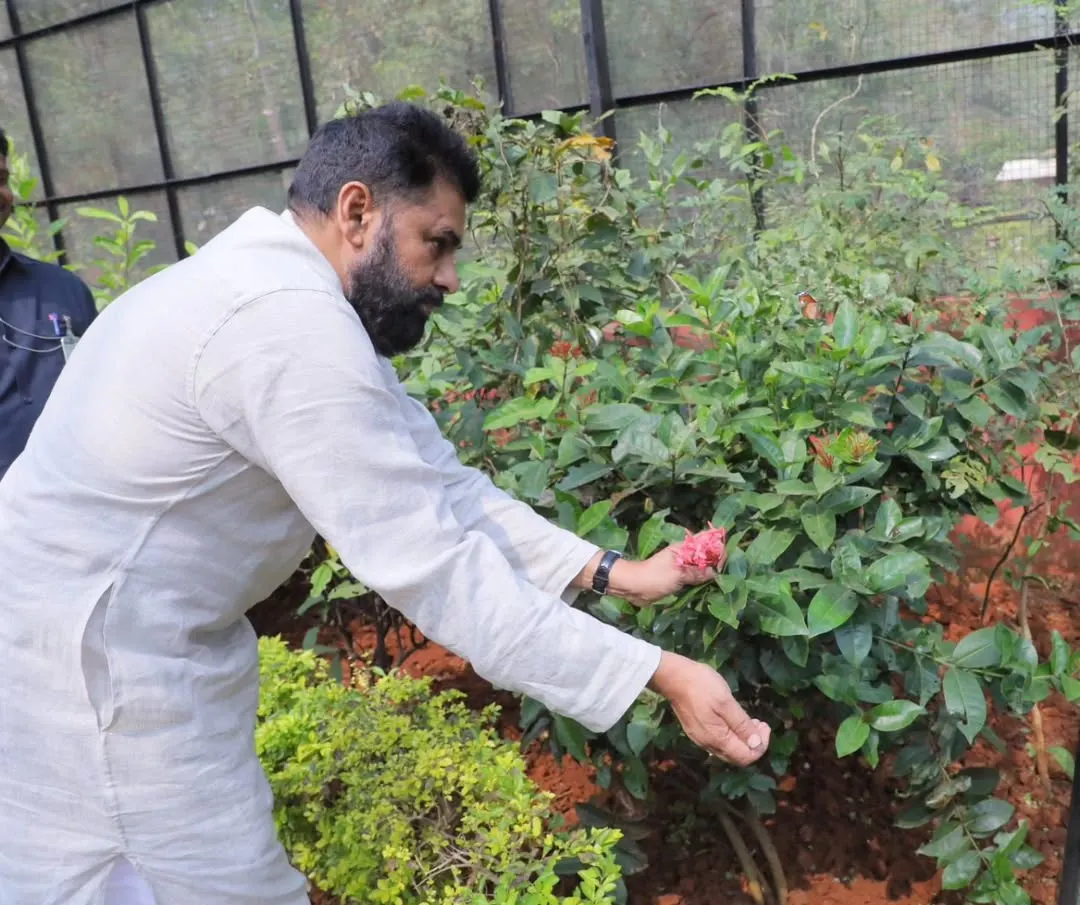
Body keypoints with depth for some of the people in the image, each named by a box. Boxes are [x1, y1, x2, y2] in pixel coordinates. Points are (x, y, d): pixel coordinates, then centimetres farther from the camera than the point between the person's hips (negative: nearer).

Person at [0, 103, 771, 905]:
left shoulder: (290, 298, 7)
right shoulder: (290, 324, -26)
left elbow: (436, 488, 2)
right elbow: (430, 566, -28)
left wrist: (611, 572, -5)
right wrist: (660, 675, -24)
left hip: (110, 642, 10)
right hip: (95, 666, -10)